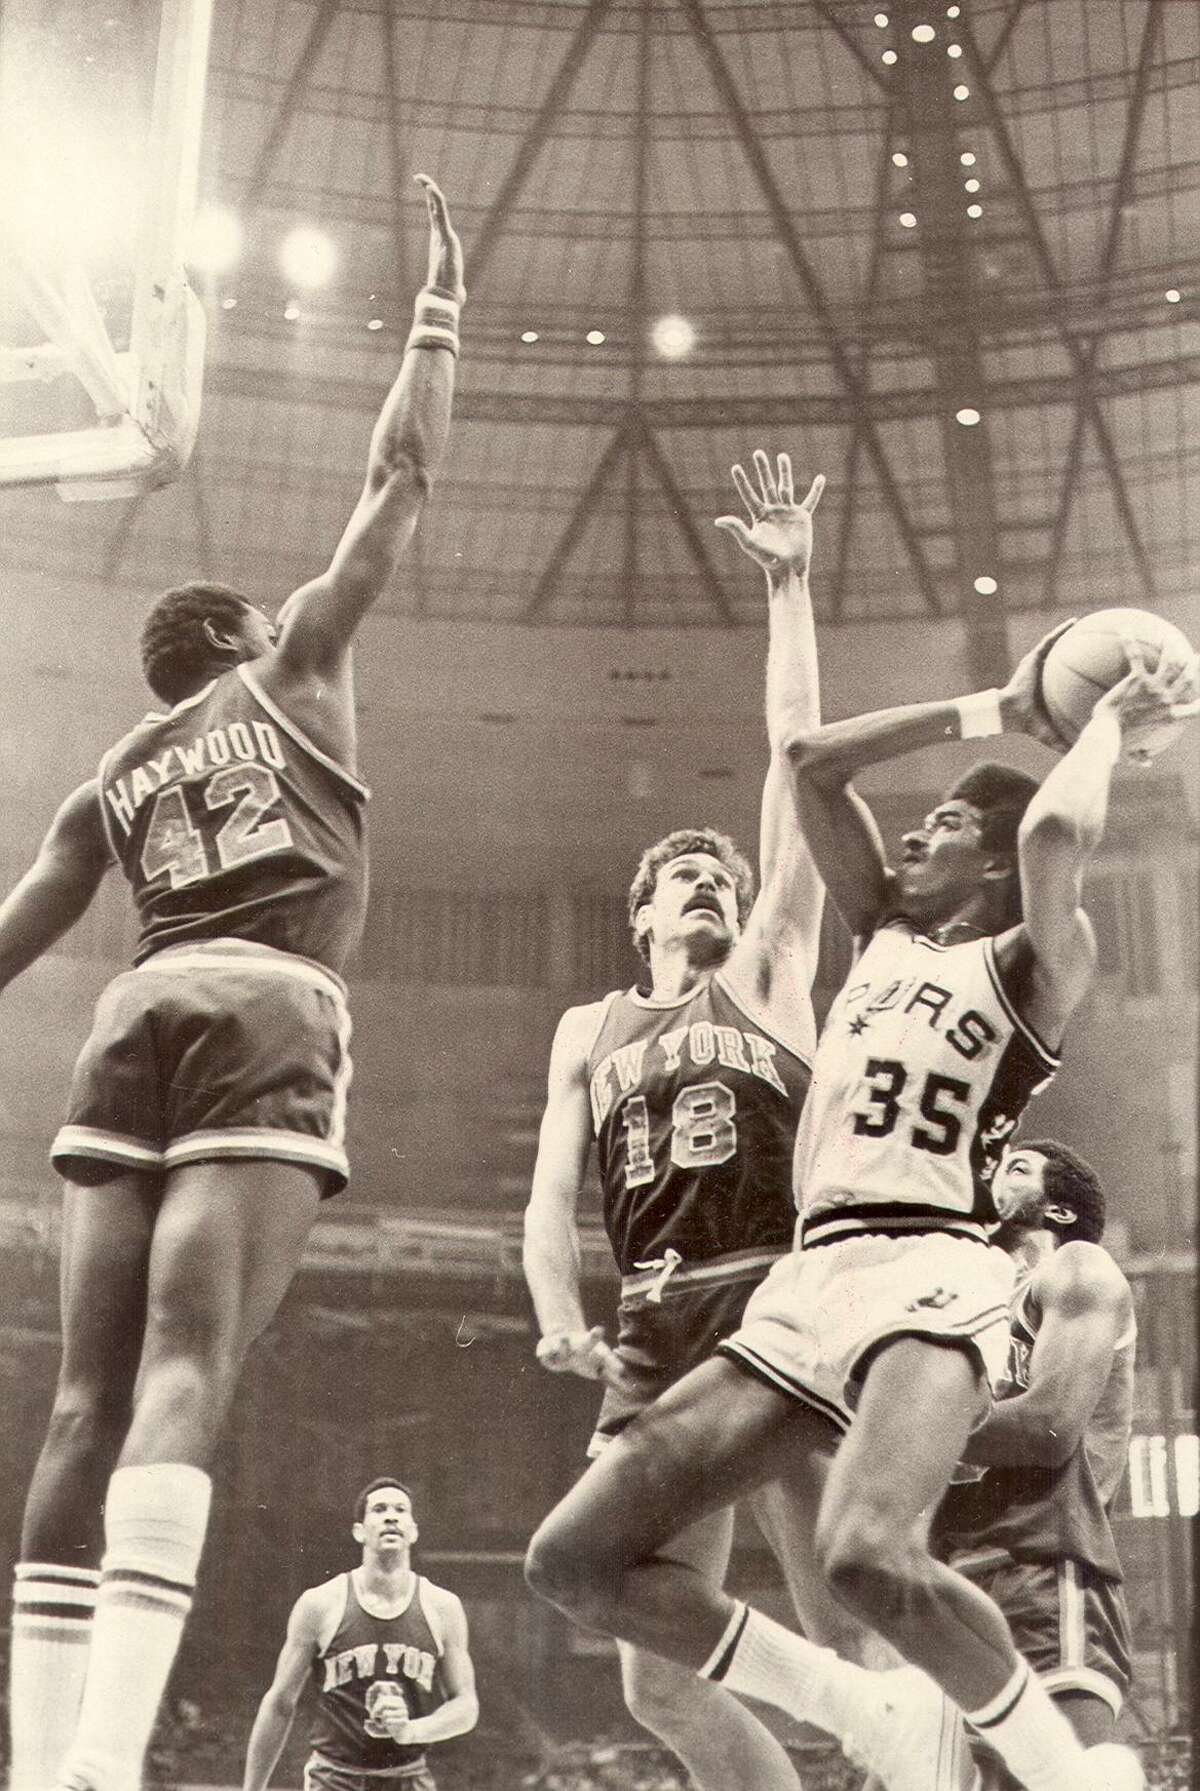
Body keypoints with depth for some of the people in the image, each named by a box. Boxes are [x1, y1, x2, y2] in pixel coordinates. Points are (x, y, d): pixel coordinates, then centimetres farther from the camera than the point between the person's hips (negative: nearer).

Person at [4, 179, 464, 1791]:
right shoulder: (294, 673, 17)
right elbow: (400, 484, 18)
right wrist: (438, 313, 28)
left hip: (140, 1020, 5)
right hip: (268, 1017, -4)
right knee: (184, 1377, -18)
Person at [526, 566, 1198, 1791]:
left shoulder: (1035, 961, 5)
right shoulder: (884, 933, 23)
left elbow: (1056, 831, -17)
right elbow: (810, 761, 22)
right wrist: (997, 711, 23)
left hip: (931, 1272, -7)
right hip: (805, 1281, 7)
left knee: (868, 1555, -37)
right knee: (573, 1562, -2)